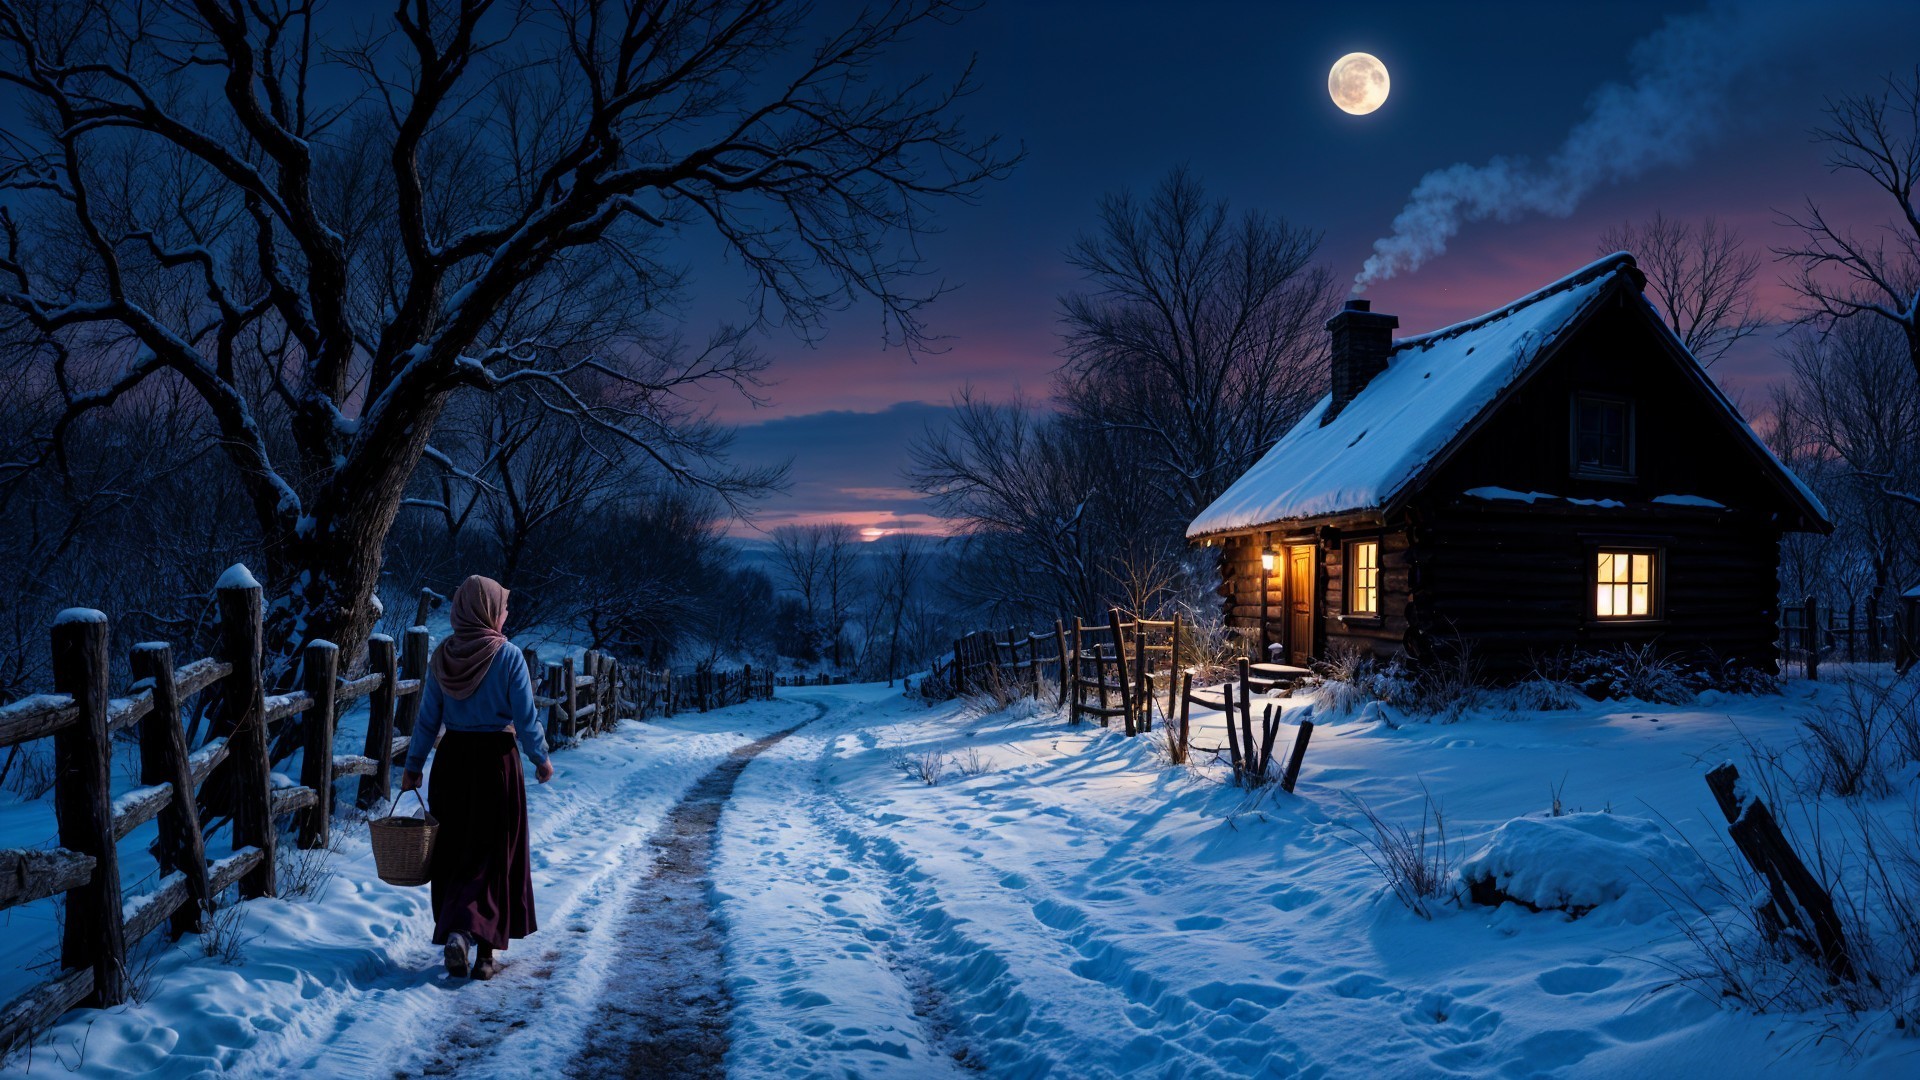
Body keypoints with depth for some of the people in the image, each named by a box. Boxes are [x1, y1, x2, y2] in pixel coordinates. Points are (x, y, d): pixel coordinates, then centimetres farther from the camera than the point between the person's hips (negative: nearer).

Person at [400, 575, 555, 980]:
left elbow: (427, 718, 4)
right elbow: (526, 719, -9)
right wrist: (541, 759, 5)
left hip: (451, 760, 4)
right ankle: (467, 930, -6)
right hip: (496, 759, -4)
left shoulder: (442, 656, 1)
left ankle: (455, 931, 17)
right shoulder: (508, 656, -11)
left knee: (452, 852, 14)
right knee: (492, 853, 5)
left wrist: (413, 766, 12)